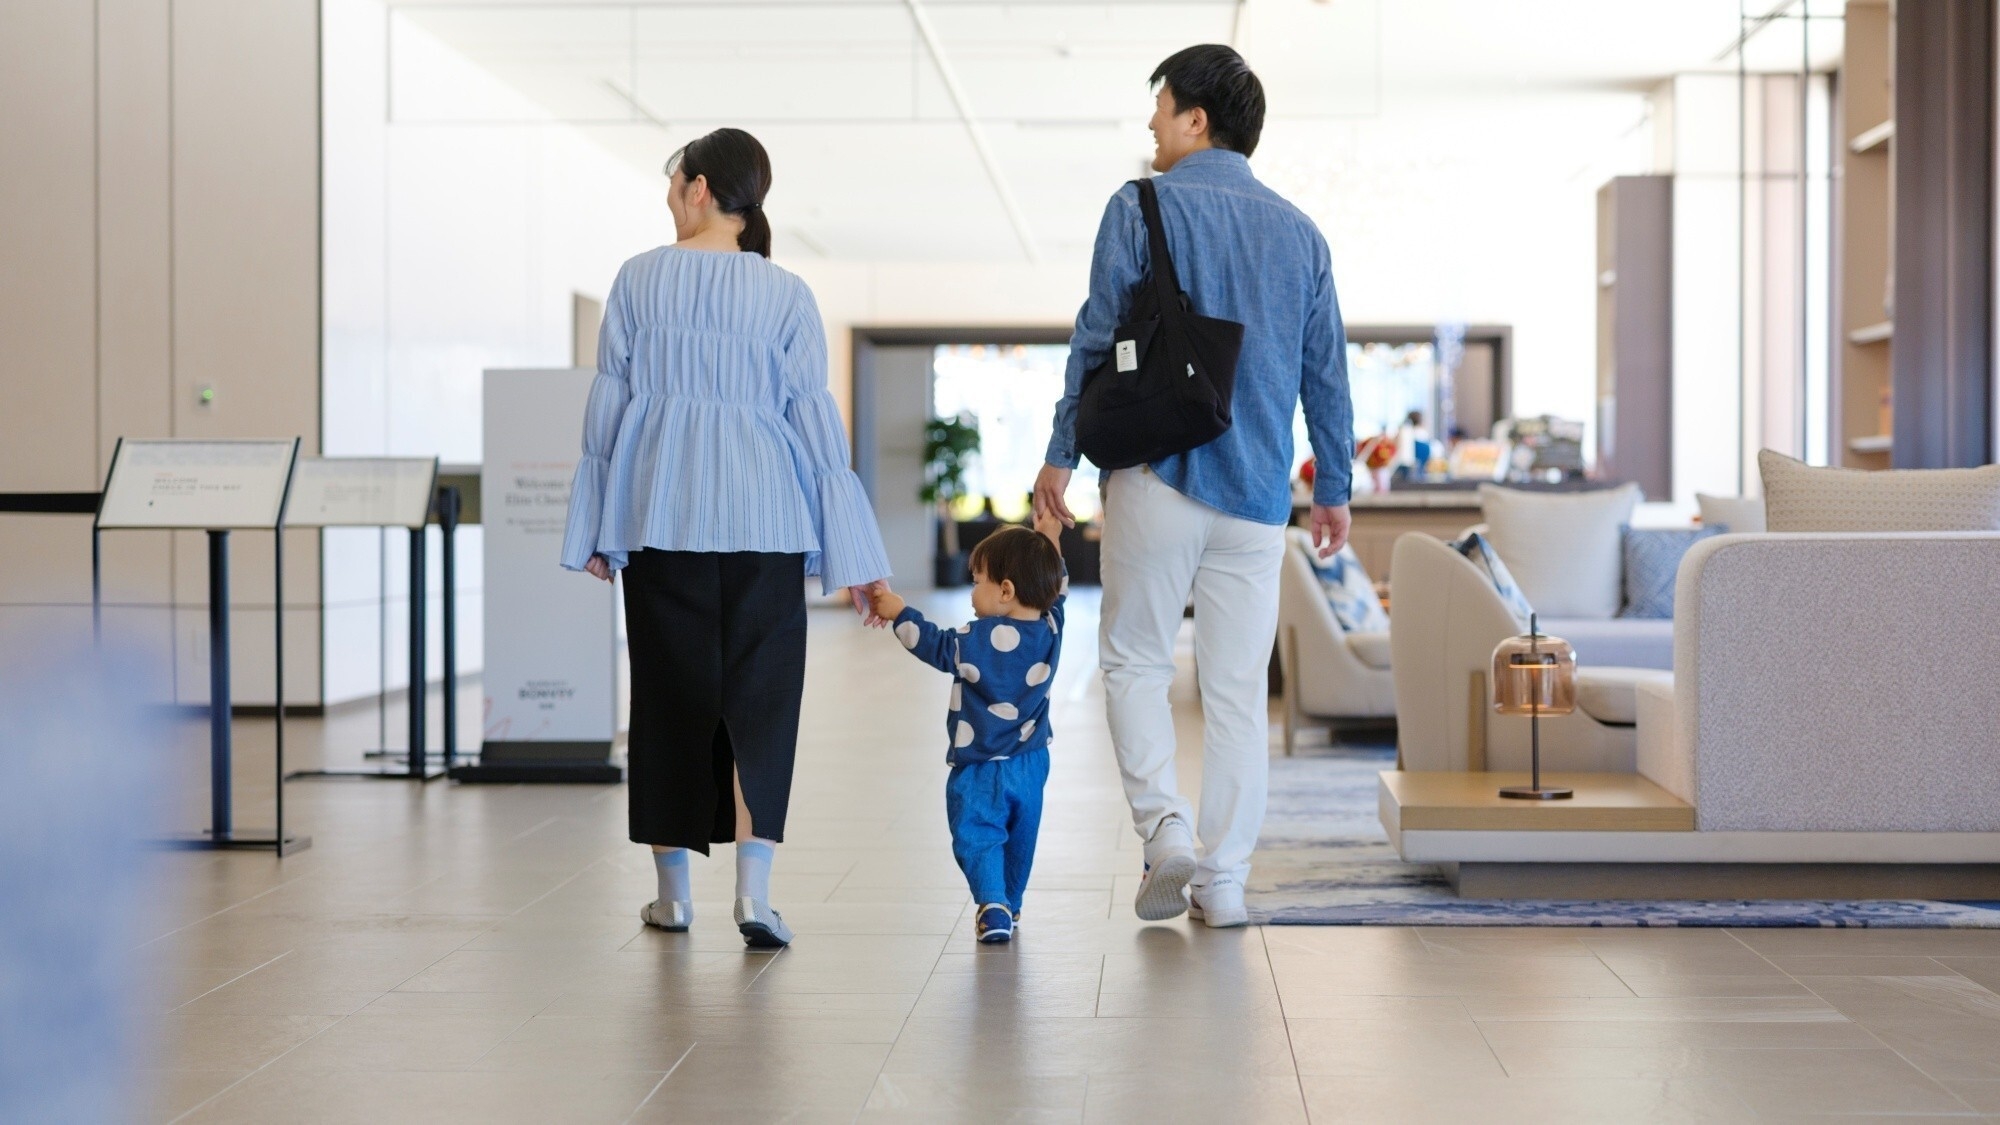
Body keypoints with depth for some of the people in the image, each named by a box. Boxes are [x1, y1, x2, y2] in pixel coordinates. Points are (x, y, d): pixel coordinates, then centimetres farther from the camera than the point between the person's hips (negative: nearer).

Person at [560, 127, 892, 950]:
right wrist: (852, 557, 2)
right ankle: (753, 887, -13)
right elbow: (814, 420, 0)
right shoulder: (786, 296, 2)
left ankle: (673, 889, 16)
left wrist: (595, 531, 10)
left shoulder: (638, 281, 3)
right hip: (761, 515, -1)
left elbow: (608, 404, 3)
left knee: (669, 691, 10)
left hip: (659, 512, 1)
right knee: (760, 694, 1)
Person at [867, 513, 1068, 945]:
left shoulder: (978, 640, -19)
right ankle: (1011, 907, 32)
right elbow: (1057, 590, 16)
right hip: (1031, 765, 6)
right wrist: (1049, 544, 20)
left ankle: (993, 907, -22)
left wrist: (898, 611, 7)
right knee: (1019, 839, 20)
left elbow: (934, 645, -4)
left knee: (977, 839, -3)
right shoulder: (1050, 629, -4)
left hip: (978, 771, -6)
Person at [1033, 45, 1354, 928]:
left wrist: (1062, 454, 2)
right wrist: (1334, 487, 21)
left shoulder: (1143, 207, -2)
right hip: (1257, 491, 4)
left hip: (1157, 471, -3)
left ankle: (1164, 825, -8)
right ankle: (1224, 880, 7)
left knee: (1134, 658, 10)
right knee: (1239, 685, 6)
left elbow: (1097, 340, -5)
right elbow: (1325, 372, 13)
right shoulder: (1299, 232, 11)